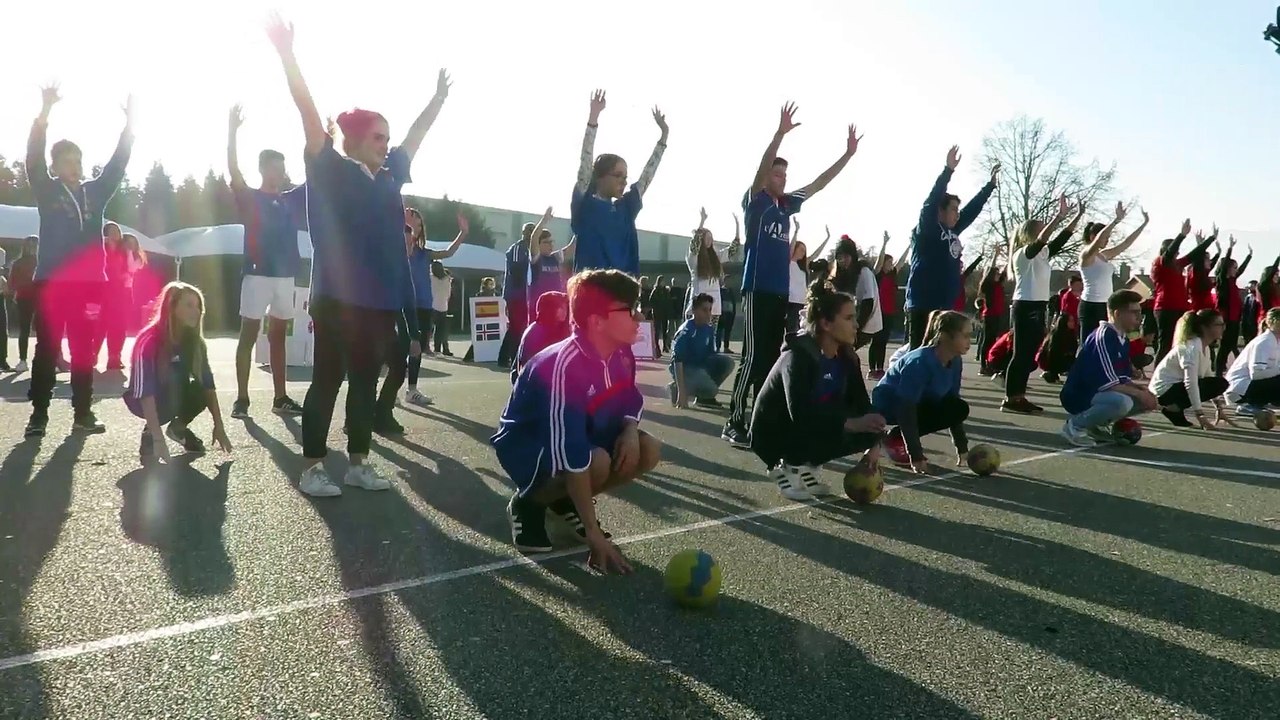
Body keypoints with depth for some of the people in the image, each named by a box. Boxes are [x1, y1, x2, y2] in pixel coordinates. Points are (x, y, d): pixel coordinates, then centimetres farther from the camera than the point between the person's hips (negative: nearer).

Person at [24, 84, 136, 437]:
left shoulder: (95, 192, 13)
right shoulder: (46, 190, 5)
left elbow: (119, 162, 9)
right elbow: (34, 157, -9)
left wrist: (129, 123, -1)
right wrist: (45, 111, -21)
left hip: (89, 282, 3)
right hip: (52, 281, -3)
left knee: (84, 349, 6)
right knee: (47, 348, -2)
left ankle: (83, 412, 10)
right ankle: (39, 414, 3)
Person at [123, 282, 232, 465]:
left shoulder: (194, 340, -12)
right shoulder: (149, 341, -29)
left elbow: (208, 383, -11)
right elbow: (145, 392, -36)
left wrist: (219, 426, -16)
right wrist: (158, 439, -43)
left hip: (174, 397, 6)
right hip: (142, 401, -6)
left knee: (201, 390, -25)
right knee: (172, 380, -34)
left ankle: (178, 427, 6)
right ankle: (149, 434, -13)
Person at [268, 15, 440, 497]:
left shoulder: (388, 178, 14)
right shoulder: (331, 172, -1)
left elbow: (414, 136, 28)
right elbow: (309, 114, -10)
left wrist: (439, 98, 36)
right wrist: (287, 54, -17)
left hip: (380, 302, 6)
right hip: (337, 299, -6)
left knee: (366, 382, 10)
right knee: (328, 380, -1)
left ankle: (358, 463, 19)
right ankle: (312, 468, 7)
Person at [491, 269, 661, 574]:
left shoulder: (621, 354, -10)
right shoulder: (564, 368, -35)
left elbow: (631, 403, 8)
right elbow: (574, 459, -38)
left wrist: (630, 431, -19)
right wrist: (593, 533, -37)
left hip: (582, 433, 8)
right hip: (524, 445, -8)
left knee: (649, 450, -10)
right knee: (598, 462, -35)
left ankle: (565, 501, 8)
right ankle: (527, 504, -5)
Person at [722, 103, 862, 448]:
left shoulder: (787, 204, 16)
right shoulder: (755, 201, -2)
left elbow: (820, 183, 21)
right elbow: (761, 168, -18)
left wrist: (848, 154, 18)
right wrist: (780, 133, -29)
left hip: (781, 292, 8)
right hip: (757, 290, -7)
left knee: (771, 357, 8)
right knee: (753, 356, -10)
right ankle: (734, 423, -6)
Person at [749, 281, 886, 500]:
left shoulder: (846, 358, -2)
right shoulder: (798, 356, -25)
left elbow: (861, 403, 0)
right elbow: (800, 413, -36)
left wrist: (873, 443, -11)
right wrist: (850, 424, -39)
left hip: (812, 428, 8)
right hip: (773, 436, -8)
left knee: (870, 427, -8)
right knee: (839, 430, -29)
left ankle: (805, 464, 4)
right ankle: (789, 467, -8)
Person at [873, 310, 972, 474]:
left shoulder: (955, 361, -8)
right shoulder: (921, 362, -30)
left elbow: (953, 400, 3)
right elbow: (906, 409, -31)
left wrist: (962, 447, 2)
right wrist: (916, 456, -32)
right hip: (889, 405, -8)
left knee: (959, 408, -7)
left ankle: (900, 438, 3)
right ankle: (897, 441, -7)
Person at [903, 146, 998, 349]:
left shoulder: (952, 230, 16)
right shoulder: (925, 231, -5)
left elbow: (972, 208, 25)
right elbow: (931, 202, -18)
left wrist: (991, 184, 27)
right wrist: (948, 170, -22)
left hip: (944, 307, 9)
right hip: (922, 307, -8)